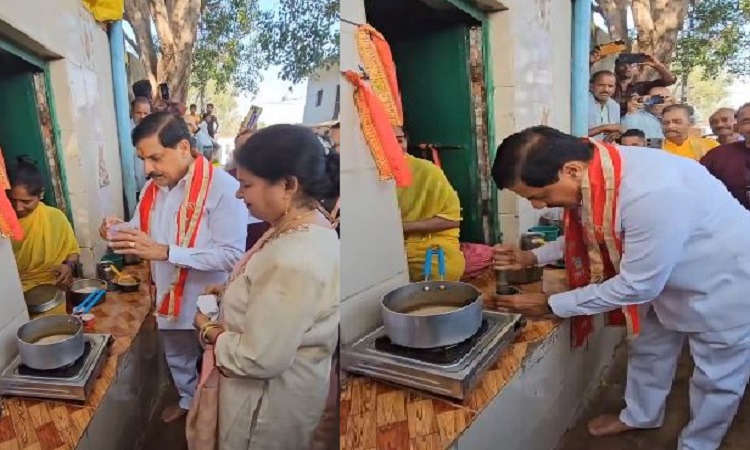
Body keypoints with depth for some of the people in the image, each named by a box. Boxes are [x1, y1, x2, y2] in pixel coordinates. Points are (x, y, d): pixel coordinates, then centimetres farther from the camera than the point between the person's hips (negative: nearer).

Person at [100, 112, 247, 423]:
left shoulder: (223, 188, -26)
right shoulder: (152, 188, -1)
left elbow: (232, 255, -30)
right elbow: (142, 231, 13)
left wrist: (165, 252, -33)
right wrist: (119, 231, -11)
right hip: (170, 298, 7)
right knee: (178, 361, 29)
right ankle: (188, 400, 56)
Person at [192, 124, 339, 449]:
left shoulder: (294, 260, -35)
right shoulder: (306, 226, -4)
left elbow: (260, 359, -30)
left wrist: (208, 330, -14)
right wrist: (232, 292, 0)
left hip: (271, 396, -8)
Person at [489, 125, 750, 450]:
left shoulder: (652, 193, -42)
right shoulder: (593, 172, -18)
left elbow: (635, 285, -31)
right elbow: (589, 235, 2)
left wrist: (549, 305, -24)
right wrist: (533, 257, -8)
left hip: (723, 282, -7)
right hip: (666, 276, 8)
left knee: (716, 378, 13)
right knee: (648, 350, 23)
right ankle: (639, 416, 48)